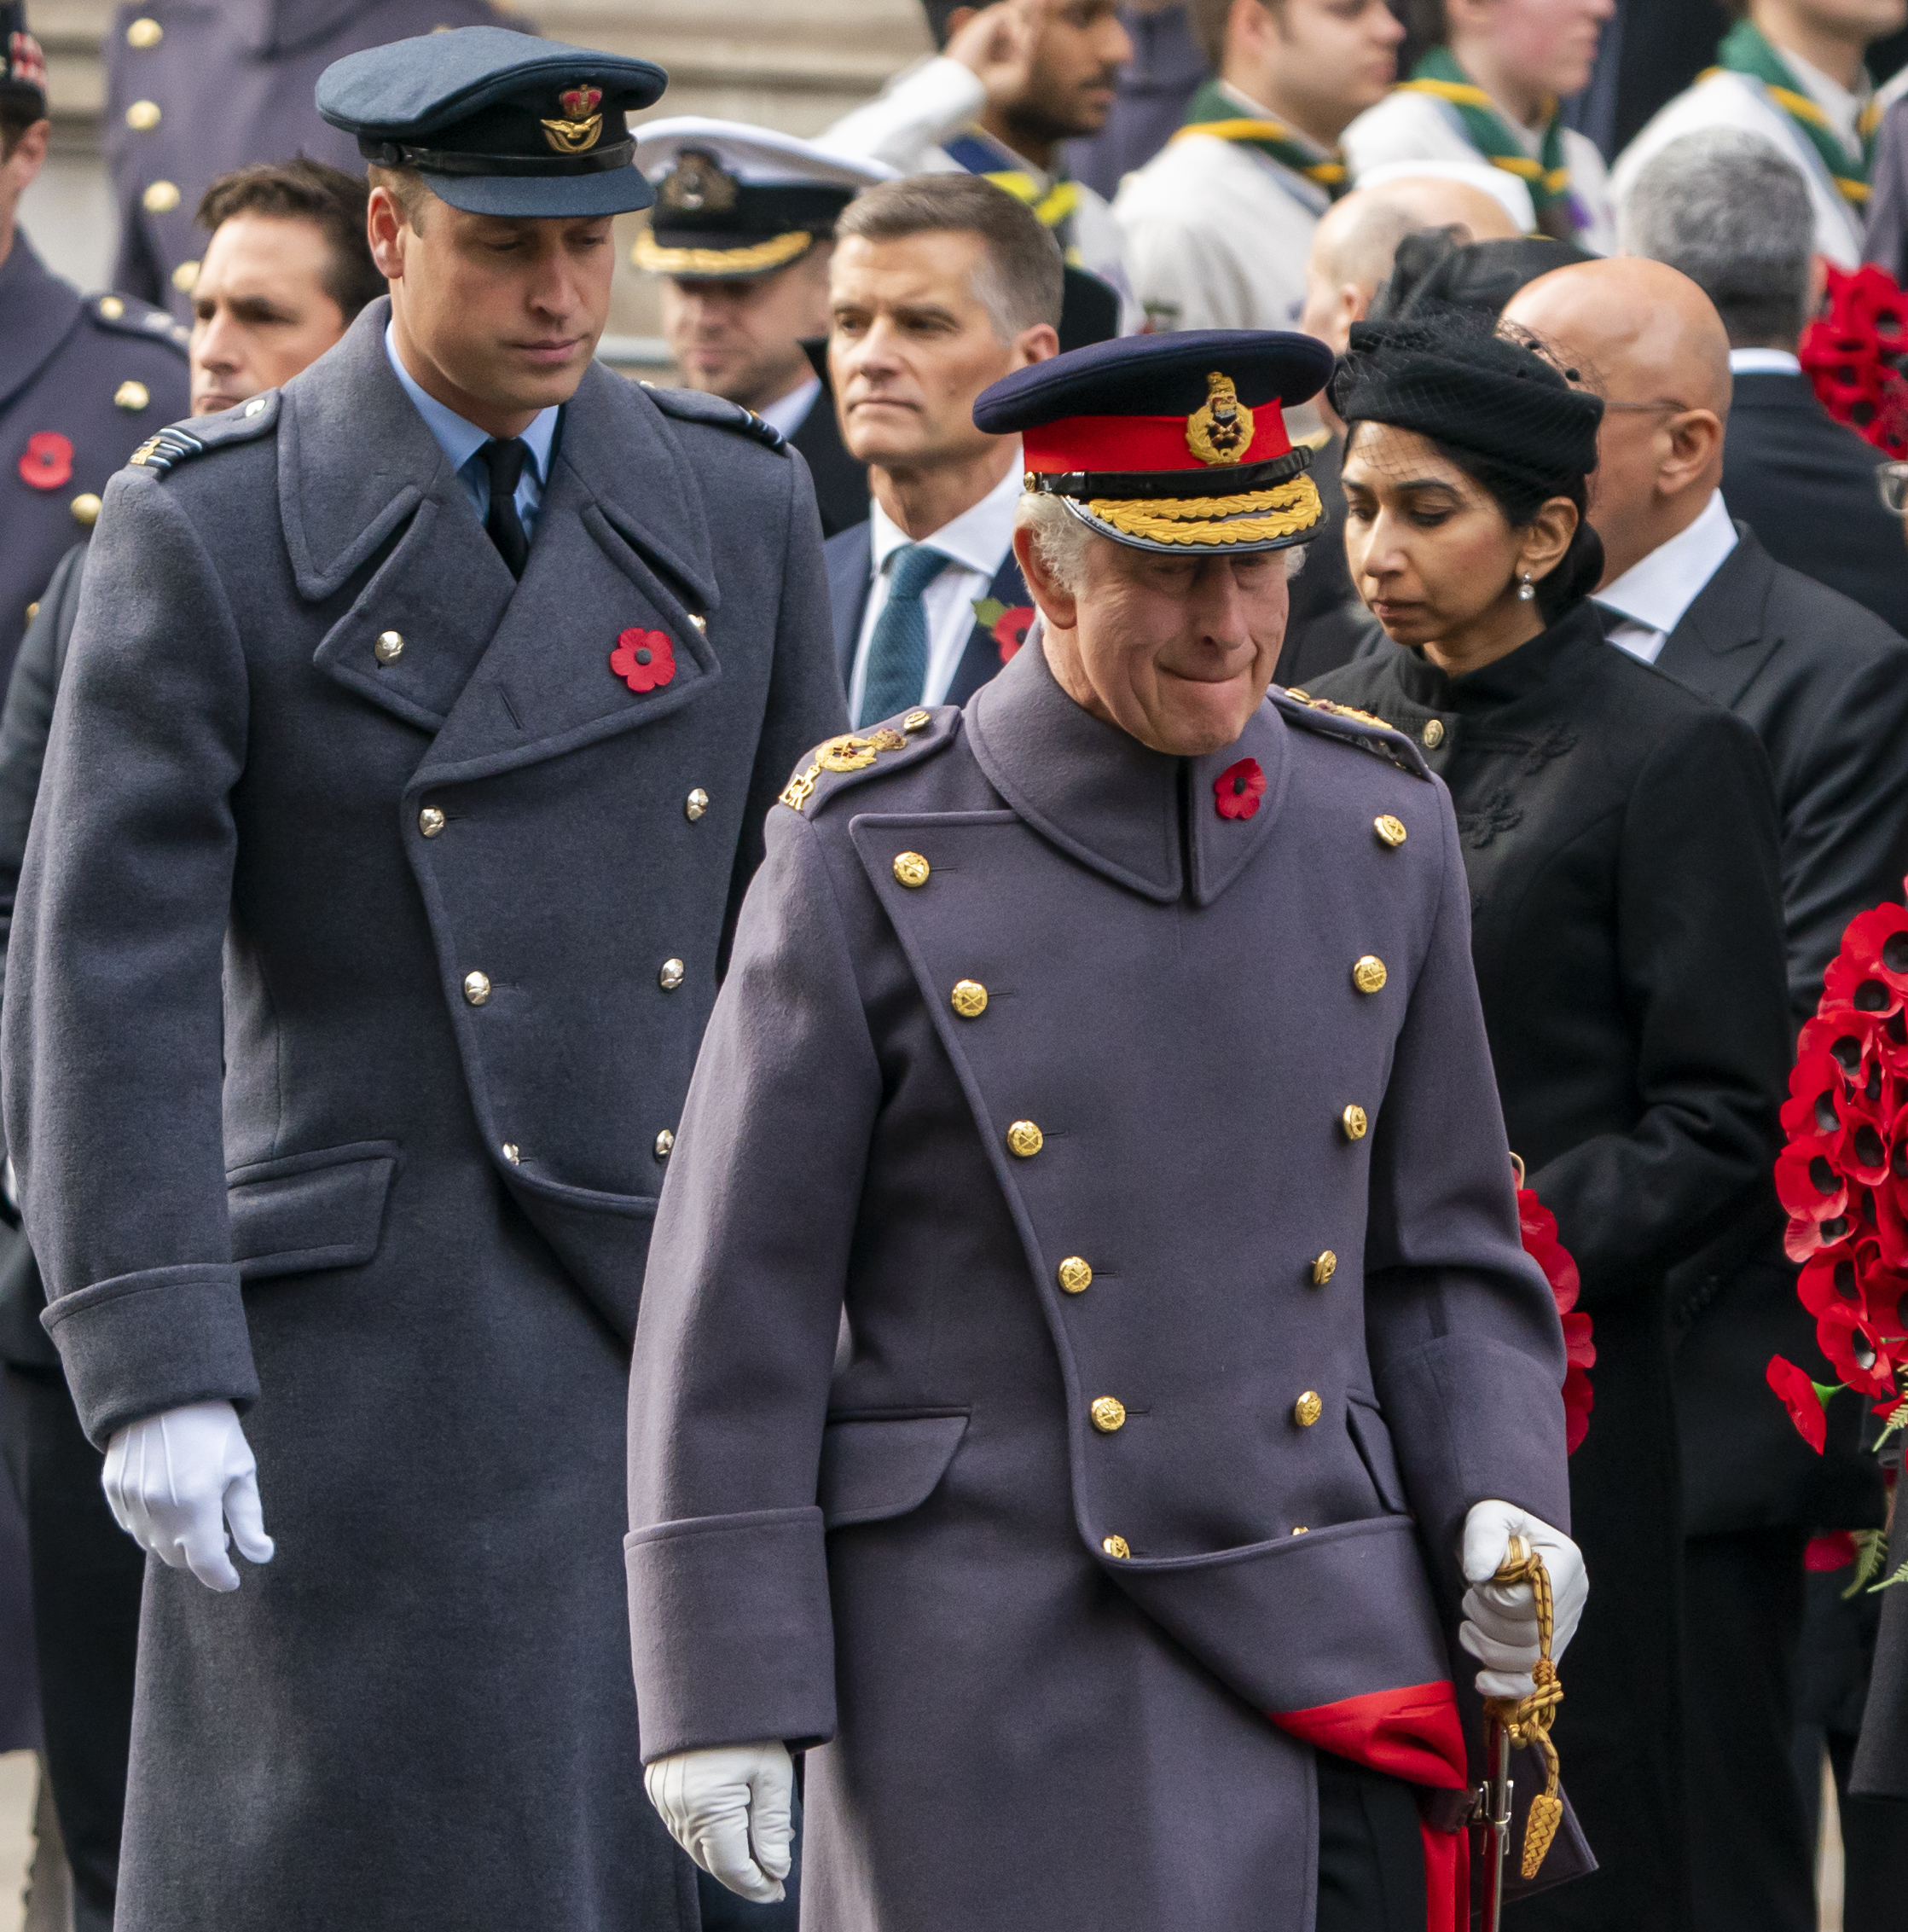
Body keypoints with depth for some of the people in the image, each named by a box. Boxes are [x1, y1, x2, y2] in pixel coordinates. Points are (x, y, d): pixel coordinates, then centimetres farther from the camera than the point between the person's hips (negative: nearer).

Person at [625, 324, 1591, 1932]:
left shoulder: (1382, 828, 7)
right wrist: (722, 1698, -8)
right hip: (997, 1666, -4)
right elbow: (735, 1311, -4)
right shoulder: (872, 860, -5)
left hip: (1330, 1645, 4)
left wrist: (1498, 1509, -2)